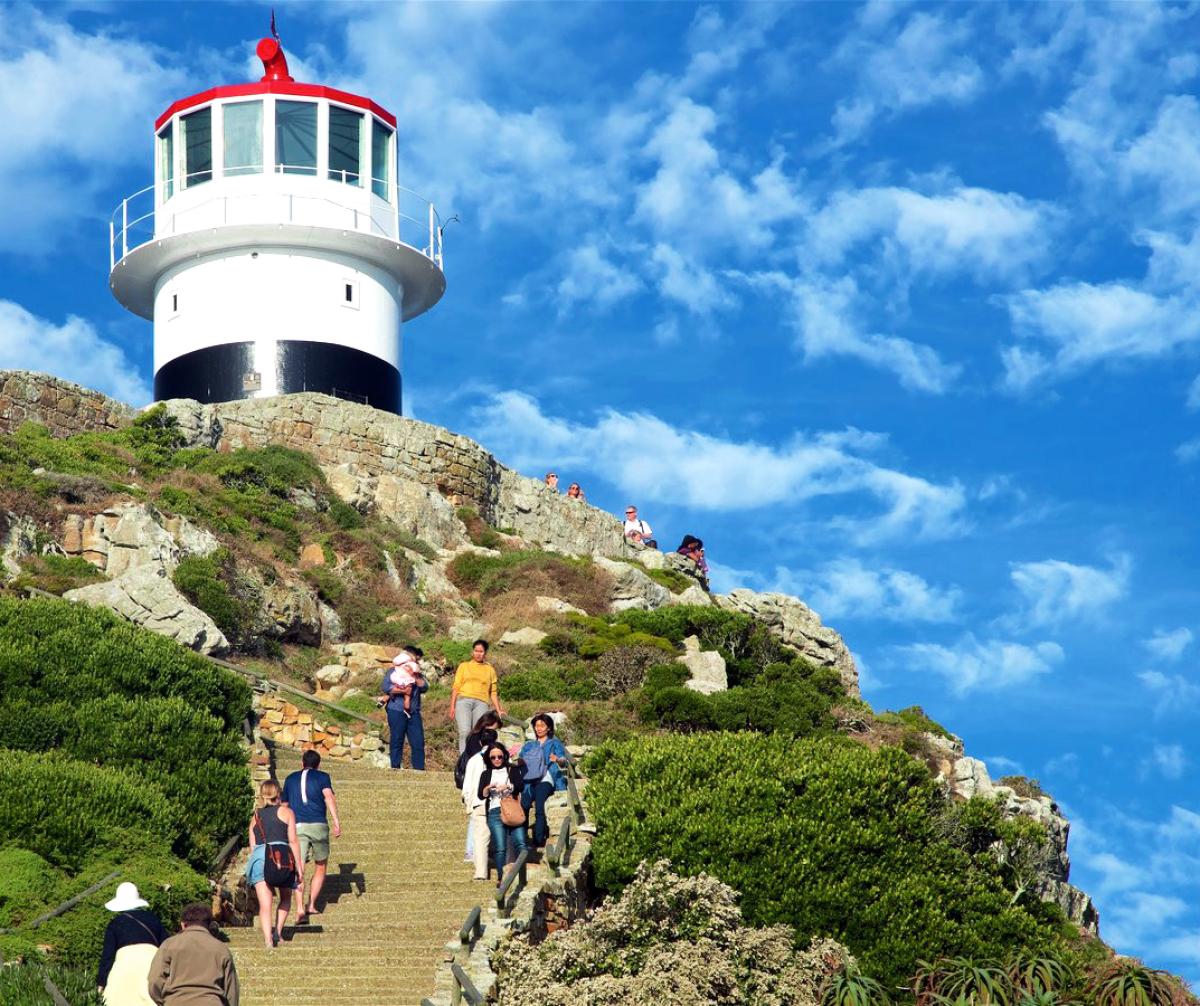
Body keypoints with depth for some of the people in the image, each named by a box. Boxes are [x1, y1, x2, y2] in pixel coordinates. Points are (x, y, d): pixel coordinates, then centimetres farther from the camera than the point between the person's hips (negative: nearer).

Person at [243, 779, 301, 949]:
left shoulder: (255, 817, 23)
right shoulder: (286, 812, 13)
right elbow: (293, 841, 5)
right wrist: (299, 867, 5)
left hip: (259, 855, 2)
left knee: (265, 904, -4)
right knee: (286, 898, 19)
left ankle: (268, 938, -19)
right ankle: (278, 930, 5)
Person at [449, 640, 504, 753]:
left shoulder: (490, 669, 23)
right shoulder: (464, 666, 20)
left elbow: (493, 692, 21)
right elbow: (456, 687, 14)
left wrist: (498, 710, 10)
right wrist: (452, 706, 3)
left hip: (481, 703, 1)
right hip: (464, 700, -1)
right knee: (465, 732, -20)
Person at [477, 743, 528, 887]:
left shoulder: (512, 770, 16)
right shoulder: (486, 774, 17)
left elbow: (520, 784, 0)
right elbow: (480, 795, 8)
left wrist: (507, 786, -17)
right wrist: (489, 788, -12)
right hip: (495, 812, 0)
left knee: (520, 843, -14)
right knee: (500, 847, -10)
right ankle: (500, 877, -8)